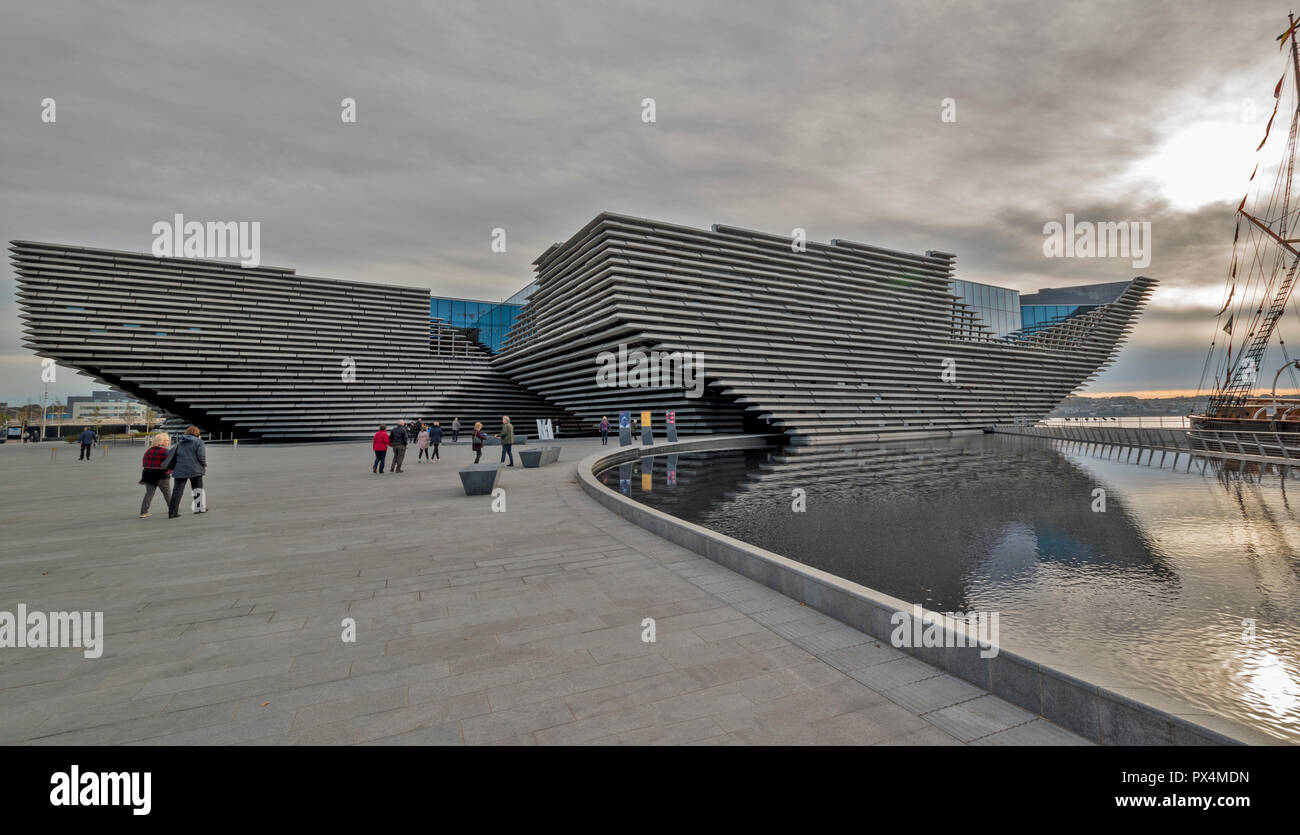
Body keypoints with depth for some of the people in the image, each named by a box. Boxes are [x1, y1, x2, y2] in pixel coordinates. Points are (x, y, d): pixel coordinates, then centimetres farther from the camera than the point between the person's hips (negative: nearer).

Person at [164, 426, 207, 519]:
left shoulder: (179, 443, 13)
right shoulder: (198, 442, -2)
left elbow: (171, 455, 12)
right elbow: (201, 456, -9)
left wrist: (169, 467, 18)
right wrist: (204, 466, 6)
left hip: (180, 470, 3)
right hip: (195, 469, -3)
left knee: (177, 491, 3)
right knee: (198, 488, 14)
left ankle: (172, 512, -1)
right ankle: (200, 508, 19)